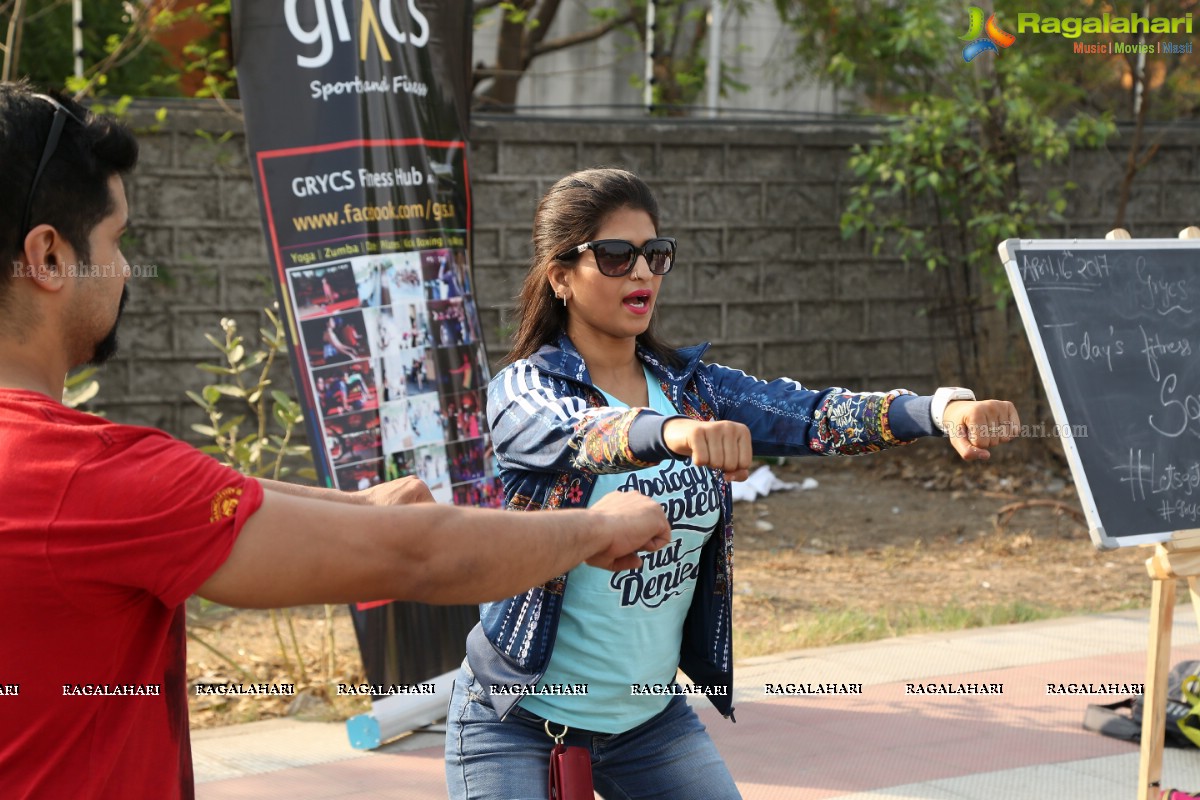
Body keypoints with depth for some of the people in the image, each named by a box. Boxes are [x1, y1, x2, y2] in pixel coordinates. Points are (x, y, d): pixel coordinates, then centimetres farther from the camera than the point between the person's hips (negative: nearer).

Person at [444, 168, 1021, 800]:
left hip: (653, 717, 5)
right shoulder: (523, 391, -12)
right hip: (520, 721, -4)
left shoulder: (692, 386, 1)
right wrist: (673, 431, -56)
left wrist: (944, 410, -32)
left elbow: (810, 415, -14)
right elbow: (580, 436, -34)